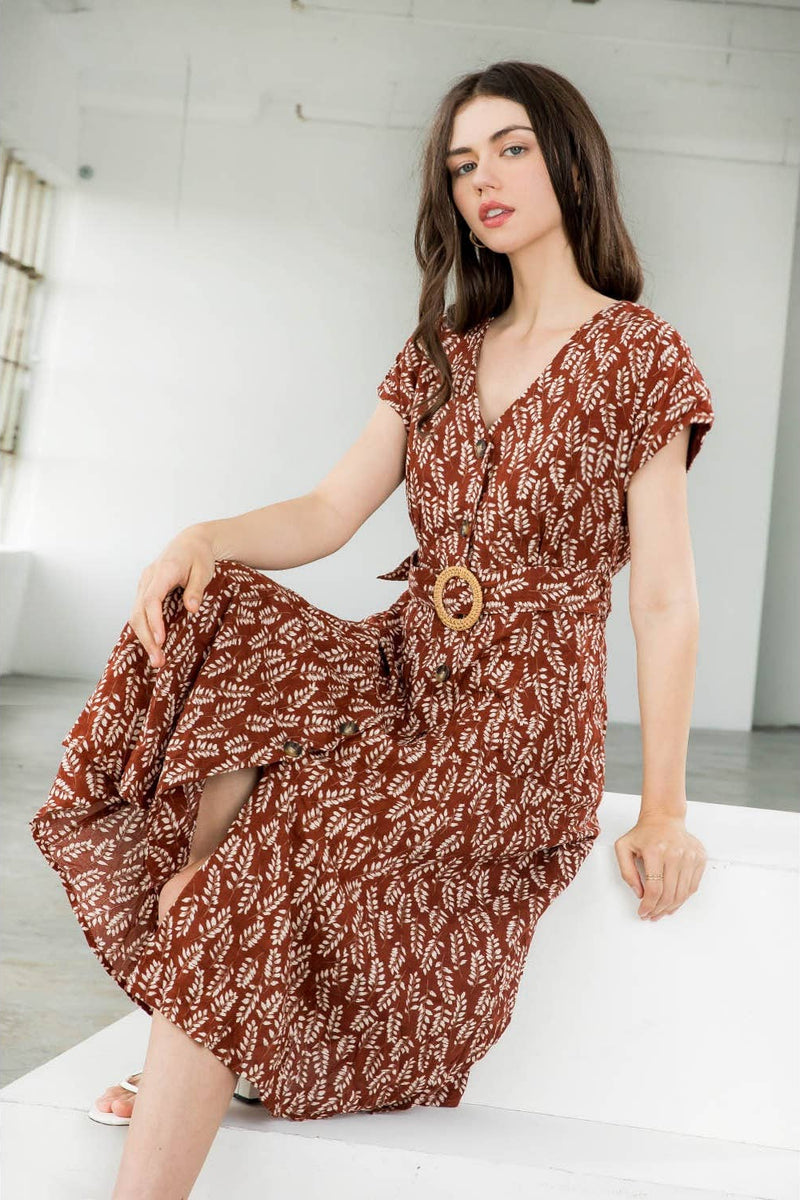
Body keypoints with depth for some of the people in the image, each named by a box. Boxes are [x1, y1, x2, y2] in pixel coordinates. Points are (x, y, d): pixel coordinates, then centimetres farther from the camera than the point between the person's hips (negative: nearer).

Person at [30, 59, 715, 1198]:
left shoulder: (640, 352, -2)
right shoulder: (440, 355, 15)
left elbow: (664, 594, -7)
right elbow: (326, 514, 6)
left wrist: (663, 807, -12)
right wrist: (204, 536, -15)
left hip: (522, 717, -5)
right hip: (403, 670, 6)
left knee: (266, 856, -25)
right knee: (210, 619, -22)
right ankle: (201, 1063, -16)